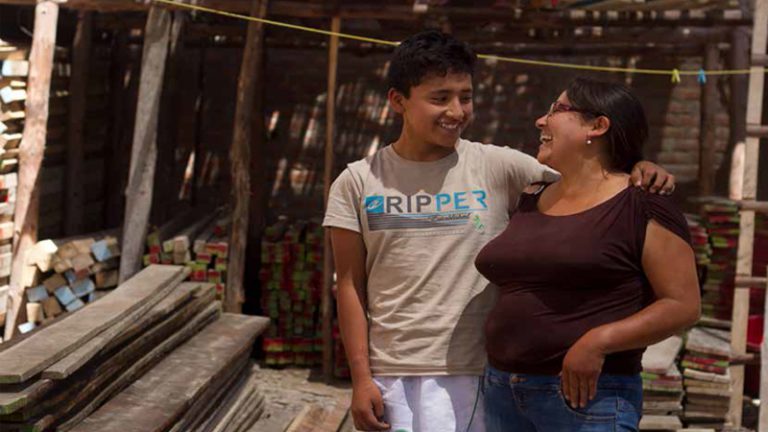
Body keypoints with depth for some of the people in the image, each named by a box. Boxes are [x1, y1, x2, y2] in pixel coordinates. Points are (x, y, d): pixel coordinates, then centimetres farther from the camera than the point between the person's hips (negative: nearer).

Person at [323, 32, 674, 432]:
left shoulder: (496, 167, -1)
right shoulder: (357, 183, 1)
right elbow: (350, 286, 1)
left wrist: (635, 171, -21)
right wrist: (360, 378, -2)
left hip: (473, 374, -1)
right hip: (389, 376, 1)